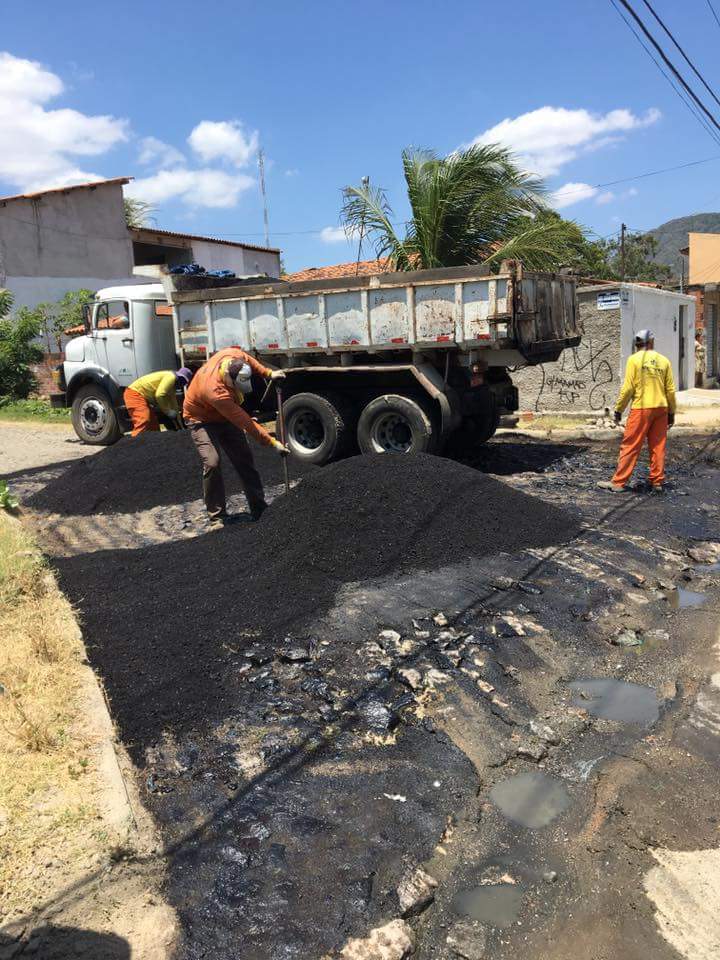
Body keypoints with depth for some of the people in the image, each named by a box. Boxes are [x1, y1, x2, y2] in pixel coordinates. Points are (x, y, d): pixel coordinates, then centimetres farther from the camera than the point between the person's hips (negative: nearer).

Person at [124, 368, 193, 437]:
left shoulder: (172, 387, 18)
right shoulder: (171, 377, -14)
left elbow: (173, 404, 24)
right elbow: (159, 395, -27)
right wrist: (167, 411, -15)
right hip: (134, 393, -11)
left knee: (154, 425, 9)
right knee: (143, 421, -26)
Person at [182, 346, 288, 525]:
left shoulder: (234, 355, -25)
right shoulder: (217, 392, -42)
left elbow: (248, 359, 2)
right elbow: (246, 423, -37)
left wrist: (268, 373, -10)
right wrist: (272, 442, -33)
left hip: (226, 415, 7)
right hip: (202, 420, -7)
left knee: (245, 460, 3)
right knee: (211, 463, -22)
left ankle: (259, 510, 10)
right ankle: (217, 517, -10)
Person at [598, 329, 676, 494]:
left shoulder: (634, 359, -4)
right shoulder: (664, 360, 6)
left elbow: (628, 388, -9)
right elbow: (670, 390, 7)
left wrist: (618, 409, -1)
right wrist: (671, 412, 16)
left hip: (641, 408, -4)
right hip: (661, 408, 4)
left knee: (630, 446, 0)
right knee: (658, 446, 10)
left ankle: (618, 482, 3)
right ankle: (657, 482, 15)